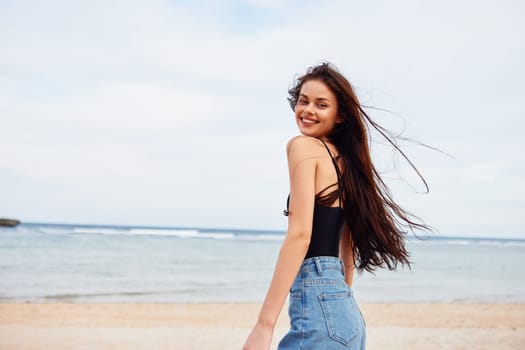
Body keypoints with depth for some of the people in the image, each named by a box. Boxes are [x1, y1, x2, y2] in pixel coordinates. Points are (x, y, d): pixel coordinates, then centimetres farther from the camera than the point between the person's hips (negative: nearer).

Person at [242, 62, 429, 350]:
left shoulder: (302, 145, -7)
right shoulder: (344, 158, 17)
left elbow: (300, 234, -17)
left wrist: (264, 324, -19)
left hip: (317, 303, -9)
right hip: (346, 311, 9)